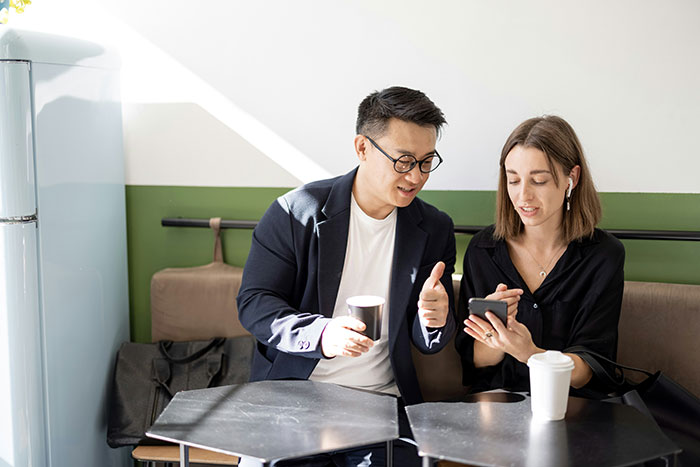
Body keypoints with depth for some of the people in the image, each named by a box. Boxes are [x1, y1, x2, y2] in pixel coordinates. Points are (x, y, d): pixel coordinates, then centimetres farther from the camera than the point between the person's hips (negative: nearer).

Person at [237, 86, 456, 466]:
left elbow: (426, 343, 9)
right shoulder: (296, 212, -4)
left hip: (381, 404, 2)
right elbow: (252, 303, -7)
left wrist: (435, 319, -17)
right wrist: (321, 334, -24)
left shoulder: (434, 229, 5)